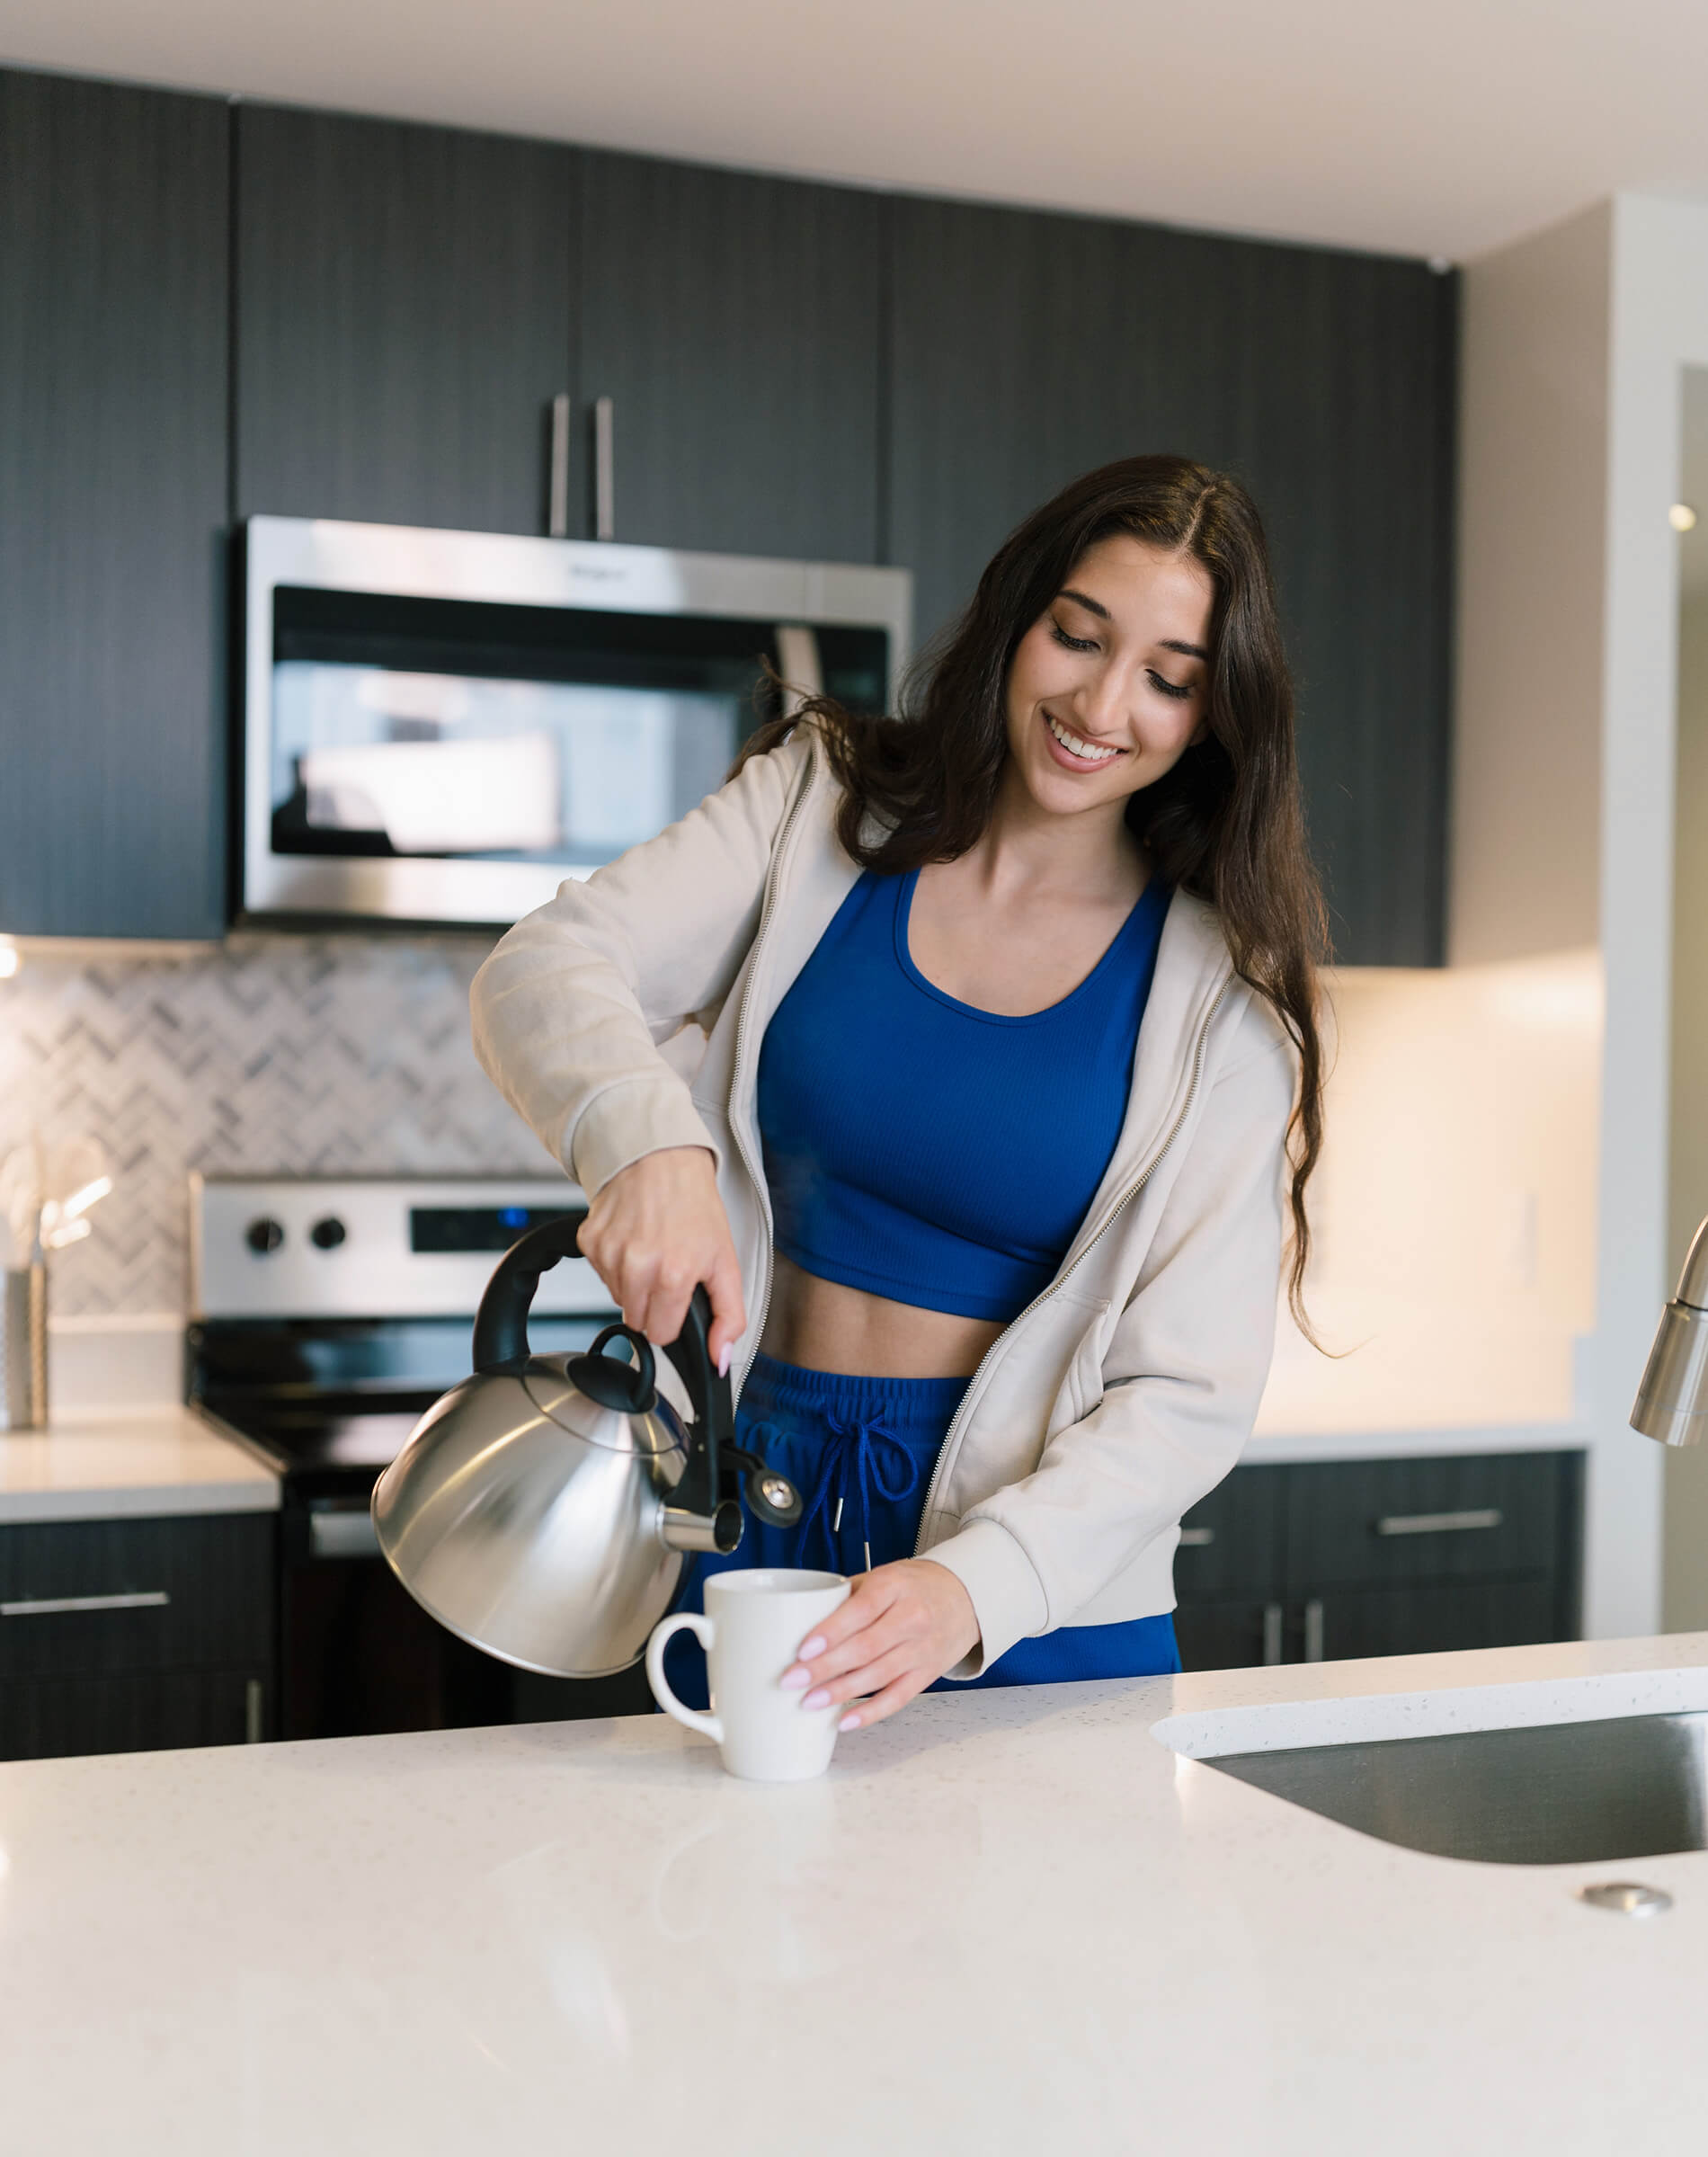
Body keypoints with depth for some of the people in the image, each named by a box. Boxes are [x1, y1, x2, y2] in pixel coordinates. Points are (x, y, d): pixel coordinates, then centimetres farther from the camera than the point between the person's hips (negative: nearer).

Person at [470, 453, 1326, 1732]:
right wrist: (647, 1140, -35)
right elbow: (542, 973, -13)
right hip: (754, 1522, 1)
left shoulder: (1220, 995, -7)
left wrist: (975, 1588, -28)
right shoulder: (820, 808, -2)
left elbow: (1189, 1397, -12)